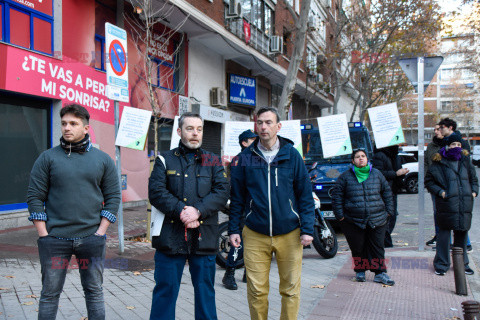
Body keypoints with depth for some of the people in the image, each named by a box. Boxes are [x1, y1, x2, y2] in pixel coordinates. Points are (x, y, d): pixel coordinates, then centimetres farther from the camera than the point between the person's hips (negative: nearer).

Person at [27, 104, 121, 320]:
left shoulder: (103, 160, 5)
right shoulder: (47, 158, 3)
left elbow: (113, 196, 5)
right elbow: (34, 197, 1)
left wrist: (100, 232, -4)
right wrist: (43, 235, -6)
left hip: (91, 238, 1)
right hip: (54, 240, 0)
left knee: (94, 292, 10)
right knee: (50, 293, 7)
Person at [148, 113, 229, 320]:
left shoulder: (213, 161, 11)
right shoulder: (165, 160, 8)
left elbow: (222, 192, -2)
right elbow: (156, 192, -5)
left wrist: (198, 210, -17)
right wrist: (180, 211, -17)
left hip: (204, 238, 1)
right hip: (170, 238, -1)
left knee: (205, 291, 12)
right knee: (165, 290, 6)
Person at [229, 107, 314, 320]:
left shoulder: (292, 155, 3)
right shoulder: (245, 158, 4)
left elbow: (305, 195, 4)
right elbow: (236, 197, 9)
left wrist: (307, 229, -3)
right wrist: (233, 229, 4)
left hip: (289, 234, 0)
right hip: (255, 234, 0)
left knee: (291, 290, 6)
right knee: (256, 290, 3)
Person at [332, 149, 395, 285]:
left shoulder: (377, 174, 9)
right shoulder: (345, 177, 2)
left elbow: (387, 193, 16)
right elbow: (336, 196, 4)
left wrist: (389, 211, 10)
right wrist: (340, 215, -2)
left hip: (377, 220, 2)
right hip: (353, 221, -1)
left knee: (377, 247, 3)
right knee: (358, 248, 4)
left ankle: (380, 273, 12)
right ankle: (360, 270, 22)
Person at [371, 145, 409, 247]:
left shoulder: (396, 157, 18)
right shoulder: (379, 156, -10)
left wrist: (402, 173, 2)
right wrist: (396, 173, -18)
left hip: (393, 192, 9)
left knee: (392, 217, 10)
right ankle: (387, 244, -1)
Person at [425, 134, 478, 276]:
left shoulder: (465, 161, 13)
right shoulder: (439, 163, -2)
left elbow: (473, 179, 25)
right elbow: (429, 181, 0)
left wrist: (474, 191, 9)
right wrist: (440, 191, -12)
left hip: (465, 204, 4)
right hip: (447, 204, -4)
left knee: (462, 232, 12)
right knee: (444, 232, -1)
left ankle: (462, 263, 26)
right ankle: (441, 264, 10)